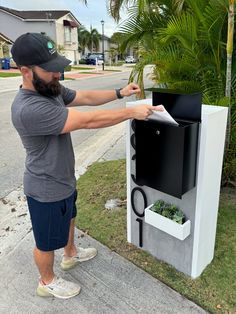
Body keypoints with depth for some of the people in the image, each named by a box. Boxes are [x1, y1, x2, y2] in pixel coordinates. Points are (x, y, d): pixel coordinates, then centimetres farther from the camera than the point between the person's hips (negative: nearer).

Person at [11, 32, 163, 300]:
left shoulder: (51, 89, -4)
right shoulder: (29, 108, -34)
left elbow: (86, 97, 5)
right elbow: (88, 121, -35)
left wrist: (120, 93, -7)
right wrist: (132, 113, -27)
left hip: (64, 180, 10)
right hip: (47, 190, -9)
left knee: (68, 219, 31)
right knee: (47, 242, 15)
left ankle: (71, 254, 58)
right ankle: (47, 282, 41)